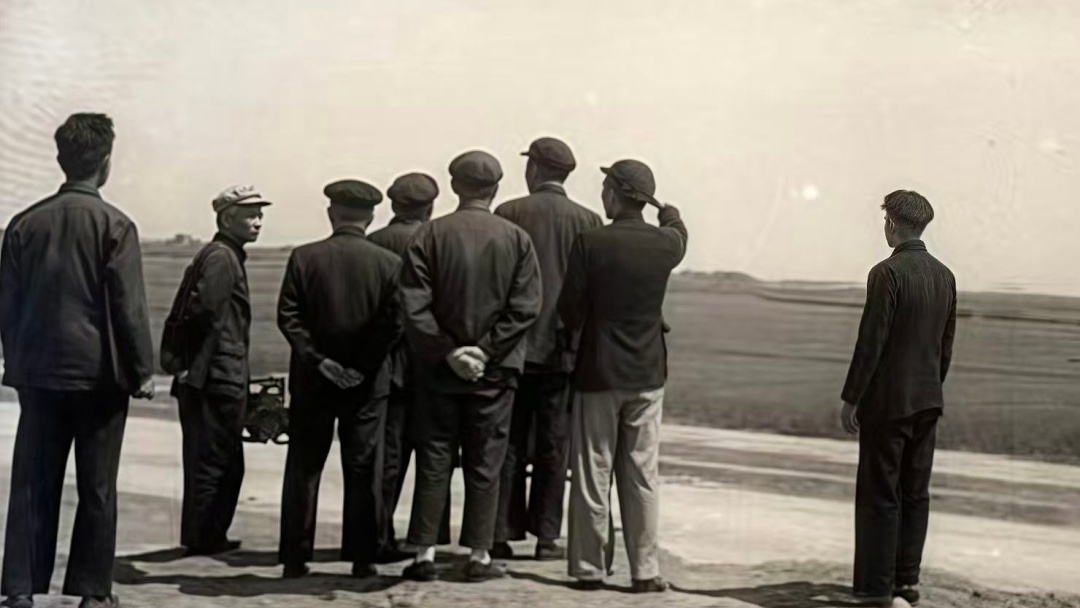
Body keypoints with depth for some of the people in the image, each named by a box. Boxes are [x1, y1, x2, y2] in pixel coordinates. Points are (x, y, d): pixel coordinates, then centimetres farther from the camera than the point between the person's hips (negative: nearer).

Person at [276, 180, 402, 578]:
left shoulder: (304, 258, -2)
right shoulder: (388, 263, -3)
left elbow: (288, 318, -8)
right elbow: (393, 324, -10)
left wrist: (318, 360, -8)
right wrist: (363, 367, -7)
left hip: (311, 381, 0)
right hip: (367, 382, 0)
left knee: (303, 469, 8)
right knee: (363, 471, 6)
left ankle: (295, 558, 10)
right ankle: (361, 557, 7)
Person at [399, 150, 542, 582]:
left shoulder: (430, 234, -3)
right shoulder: (516, 239, -1)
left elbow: (414, 304, -10)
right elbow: (525, 307, -8)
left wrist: (446, 352, -8)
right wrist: (485, 350, -8)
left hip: (439, 369, 0)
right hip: (495, 371, 0)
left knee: (433, 461, 8)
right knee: (484, 465, 7)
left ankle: (424, 554, 9)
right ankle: (479, 557, 10)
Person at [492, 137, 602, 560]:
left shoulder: (508, 214, -2)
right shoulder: (587, 221, 0)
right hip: (563, 349, 1)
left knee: (509, 443, 6)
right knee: (553, 446, 7)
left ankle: (502, 533, 7)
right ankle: (547, 536, 8)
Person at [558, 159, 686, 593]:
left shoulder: (590, 242, -13)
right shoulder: (665, 243, -3)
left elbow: (568, 309, -8)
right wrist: (666, 212, 43)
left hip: (598, 373, -2)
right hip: (647, 376, 3)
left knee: (592, 475, 6)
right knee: (642, 476, 7)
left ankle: (590, 568, 12)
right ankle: (645, 570, 9)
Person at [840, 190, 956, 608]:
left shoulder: (887, 274, -15)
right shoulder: (944, 276, 7)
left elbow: (870, 342, -16)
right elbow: (946, 345, 12)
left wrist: (851, 399, -10)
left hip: (888, 401, -7)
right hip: (928, 400, 7)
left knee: (879, 495, -1)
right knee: (916, 493, 12)